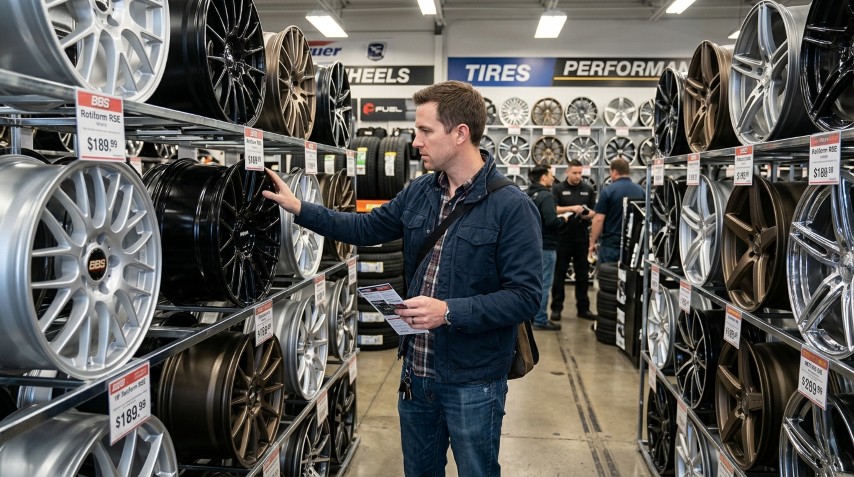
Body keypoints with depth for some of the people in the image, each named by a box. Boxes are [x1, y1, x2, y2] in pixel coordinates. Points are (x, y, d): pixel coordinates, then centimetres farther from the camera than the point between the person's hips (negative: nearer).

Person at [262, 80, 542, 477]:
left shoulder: (512, 207, -18)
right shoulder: (419, 192, 2)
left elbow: (525, 296, -20)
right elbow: (366, 228, 15)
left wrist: (449, 311, -27)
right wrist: (299, 209, 9)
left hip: (473, 382, -6)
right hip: (416, 372, 6)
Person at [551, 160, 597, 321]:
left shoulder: (588, 189, 9)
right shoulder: (558, 189, 1)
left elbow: (595, 212, 9)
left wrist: (588, 214, -13)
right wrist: (571, 208, -23)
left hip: (582, 238, 3)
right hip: (562, 237, -3)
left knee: (583, 275, 7)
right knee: (559, 274, 3)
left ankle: (583, 308, 16)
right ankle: (556, 308, 11)